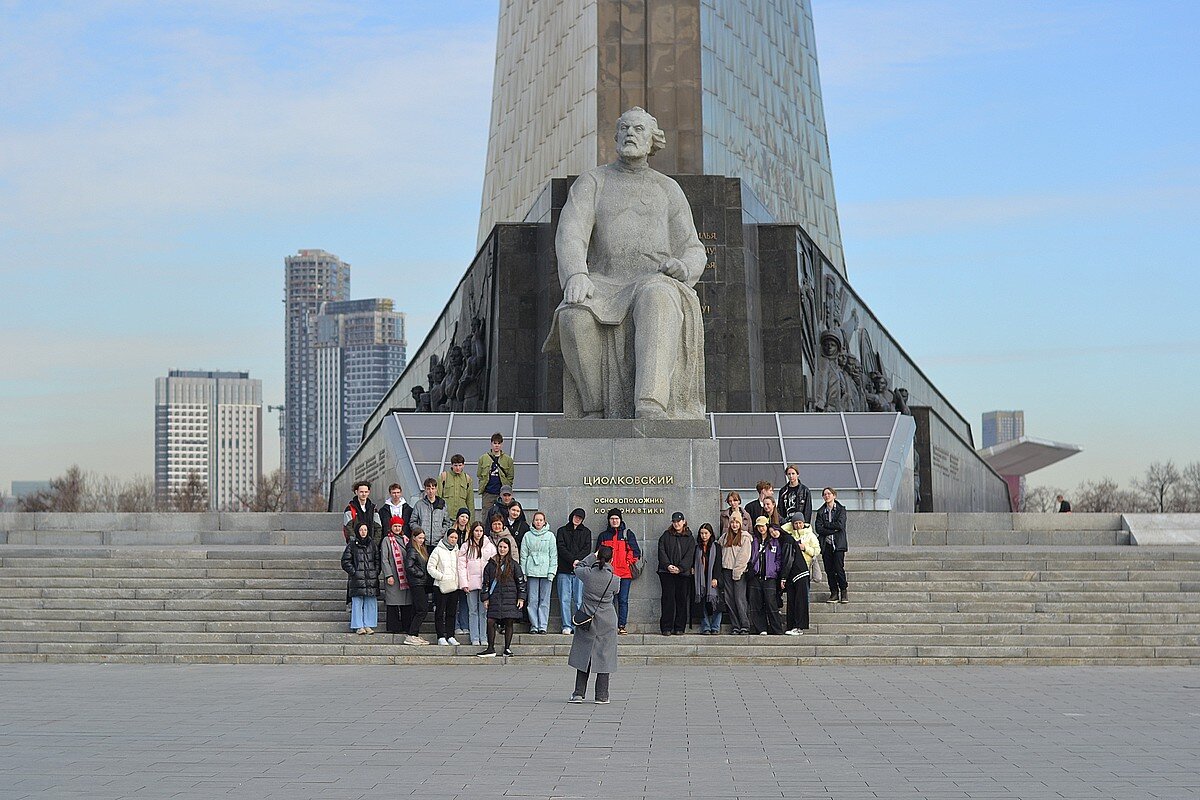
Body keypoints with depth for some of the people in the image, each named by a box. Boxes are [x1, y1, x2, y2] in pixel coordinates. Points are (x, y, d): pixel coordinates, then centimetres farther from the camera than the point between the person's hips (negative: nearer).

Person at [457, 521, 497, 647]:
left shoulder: (489, 546, 7)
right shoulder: (466, 547, 6)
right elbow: (462, 566, 3)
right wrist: (464, 583, -6)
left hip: (486, 583, 0)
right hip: (471, 583, 0)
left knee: (484, 611, 1)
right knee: (473, 611, 2)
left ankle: (484, 638, 6)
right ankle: (474, 638, 6)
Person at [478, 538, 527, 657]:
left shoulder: (513, 564, 4)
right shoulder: (491, 564, 9)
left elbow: (521, 581, 5)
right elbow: (486, 582, 11)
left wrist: (521, 598, -1)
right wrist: (485, 598, 5)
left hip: (510, 598, -1)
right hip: (494, 599, 1)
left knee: (509, 623, 0)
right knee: (490, 622, -6)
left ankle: (507, 648, 9)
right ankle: (491, 649, 0)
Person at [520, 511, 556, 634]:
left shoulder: (550, 535, 6)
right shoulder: (528, 536, 7)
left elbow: (553, 555, 5)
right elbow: (523, 555, 8)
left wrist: (552, 572, -3)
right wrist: (523, 572, 2)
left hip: (546, 571, 0)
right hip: (532, 571, 0)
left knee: (545, 599, -1)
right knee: (533, 599, 0)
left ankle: (543, 625, 3)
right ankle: (534, 625, 4)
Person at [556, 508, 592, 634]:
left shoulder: (586, 532, 15)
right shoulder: (562, 531, 13)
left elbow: (587, 549, 4)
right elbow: (561, 548, 0)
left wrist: (578, 560, -12)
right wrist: (572, 560, -12)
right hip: (564, 570, 0)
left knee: (579, 600, -2)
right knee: (564, 599, -3)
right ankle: (567, 626, 0)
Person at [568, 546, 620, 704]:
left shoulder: (588, 574, -11)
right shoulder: (614, 579, -12)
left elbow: (578, 568, 12)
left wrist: (593, 555, 16)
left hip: (587, 620, 1)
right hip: (607, 623, -1)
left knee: (583, 655, 10)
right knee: (604, 657, 5)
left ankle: (579, 694, 8)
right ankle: (601, 696, 6)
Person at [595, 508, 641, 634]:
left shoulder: (628, 534, 8)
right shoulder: (603, 536, 15)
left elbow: (635, 551, 5)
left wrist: (629, 563, -3)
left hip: (624, 573, -1)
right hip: (608, 573, 1)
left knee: (623, 600, -3)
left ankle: (621, 626, 0)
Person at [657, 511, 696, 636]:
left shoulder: (689, 538, 9)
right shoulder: (666, 535, 12)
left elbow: (689, 556, 0)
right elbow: (662, 551, 3)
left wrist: (680, 568, -14)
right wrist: (668, 565, -13)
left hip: (683, 573, 0)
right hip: (667, 572, 0)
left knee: (682, 599, -1)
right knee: (668, 598, -7)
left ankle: (679, 628, 5)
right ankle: (666, 628, -6)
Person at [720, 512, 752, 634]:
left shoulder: (745, 537, 0)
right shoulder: (725, 537, 15)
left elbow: (744, 556, -6)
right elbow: (722, 553, 19)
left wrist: (737, 571, -11)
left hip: (739, 571, -5)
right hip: (727, 570, 5)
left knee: (740, 599, -11)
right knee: (729, 600, 1)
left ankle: (745, 626, -9)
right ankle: (735, 626, 4)